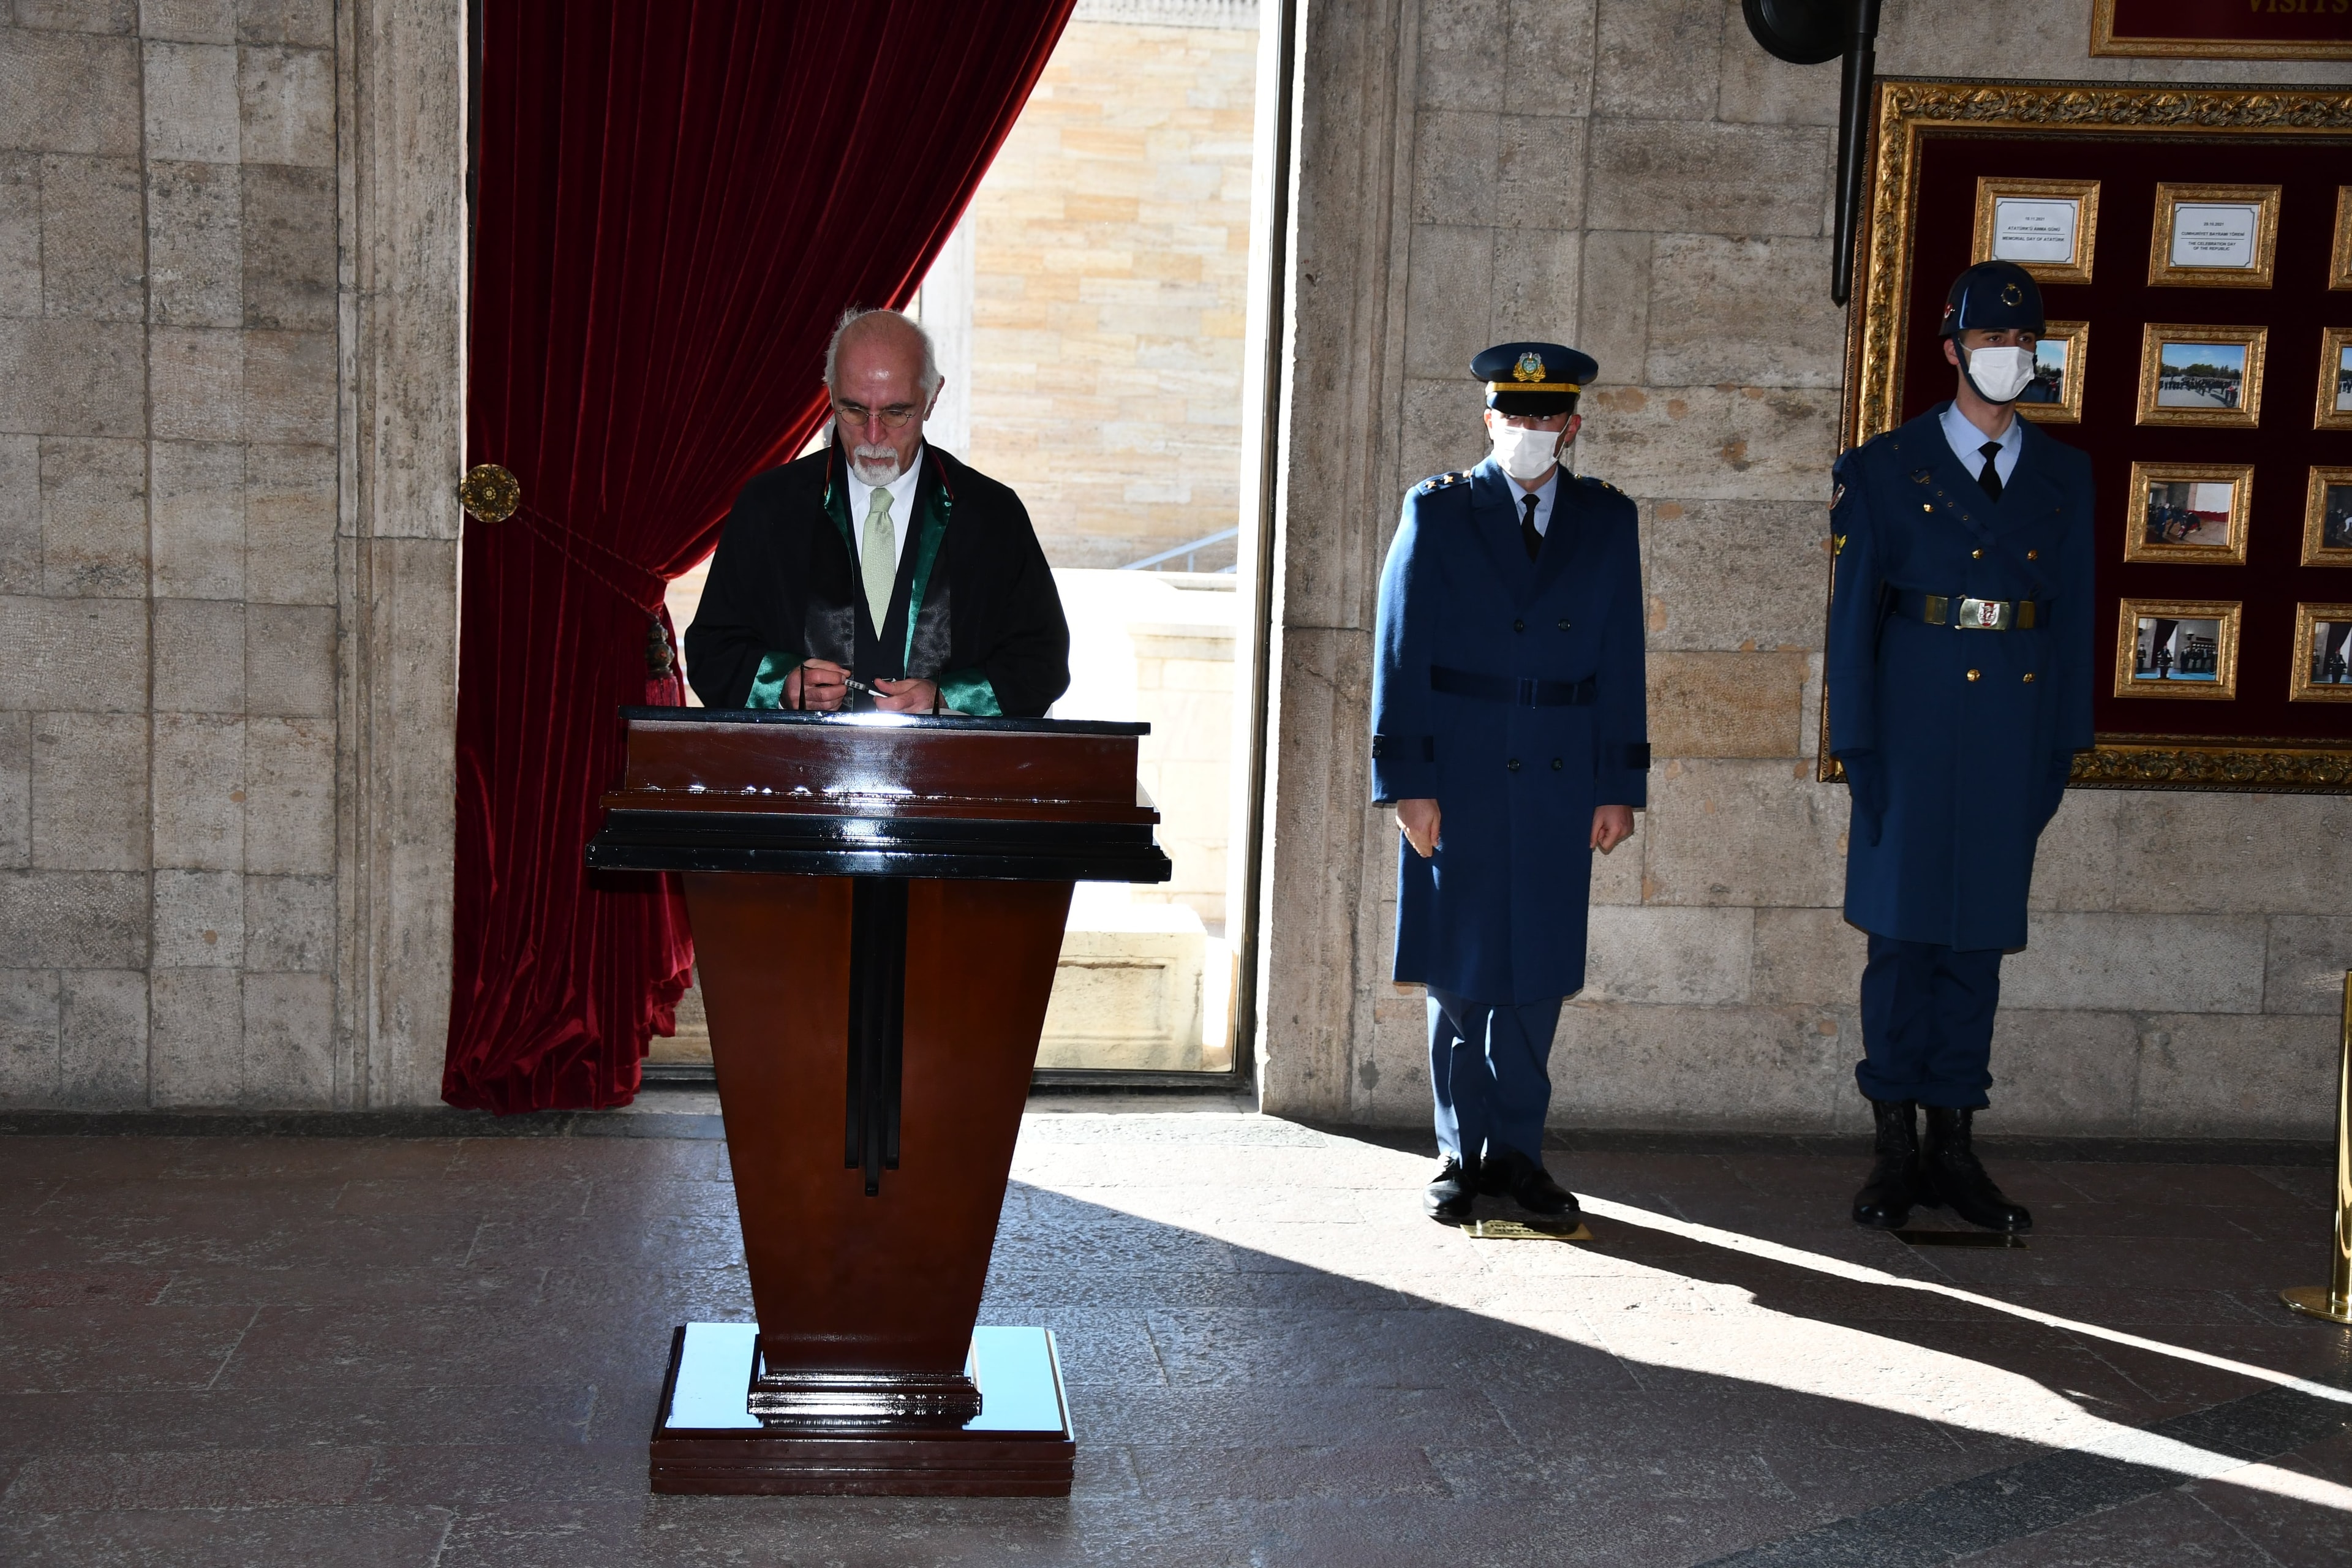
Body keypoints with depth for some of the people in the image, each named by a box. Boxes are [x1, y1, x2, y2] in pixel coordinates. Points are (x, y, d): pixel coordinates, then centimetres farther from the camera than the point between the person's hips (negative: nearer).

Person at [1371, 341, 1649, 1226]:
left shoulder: (1607, 521, 9)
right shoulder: (1437, 513, 1)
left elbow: (1621, 661, 7)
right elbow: (1400, 655, -2)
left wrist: (1620, 786, 2)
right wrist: (1407, 782, -9)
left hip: (1559, 780, 2)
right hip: (1458, 778, -2)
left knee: (1538, 975, 7)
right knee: (1459, 974, 4)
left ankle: (1515, 1153, 18)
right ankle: (1461, 1158, 15)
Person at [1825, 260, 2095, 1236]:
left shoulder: (2063, 477, 11)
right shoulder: (1885, 470, 1)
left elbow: (2072, 617, 11)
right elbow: (1854, 615, 0)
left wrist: (2063, 749, 6)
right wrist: (1857, 747, -6)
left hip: (2013, 736, 3)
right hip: (1915, 729, -3)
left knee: (1979, 939, 7)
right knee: (1903, 936, 2)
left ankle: (1953, 1150, 15)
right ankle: (1896, 1150, 11)